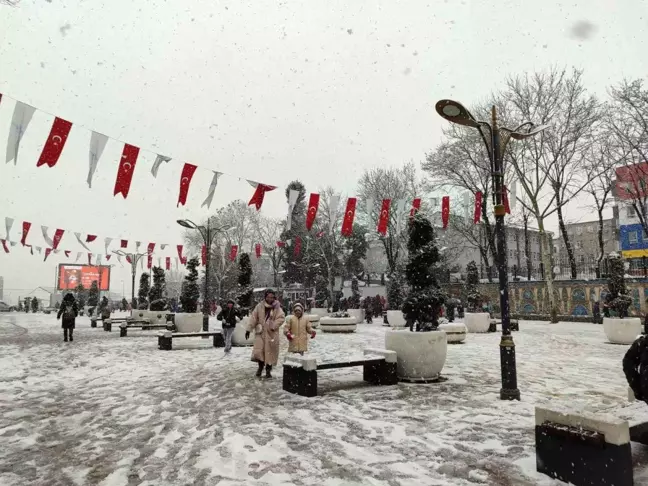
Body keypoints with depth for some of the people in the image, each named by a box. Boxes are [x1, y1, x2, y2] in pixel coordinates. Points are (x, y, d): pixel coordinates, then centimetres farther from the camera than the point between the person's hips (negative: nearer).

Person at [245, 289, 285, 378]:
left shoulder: (277, 307, -3)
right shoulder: (259, 306, -1)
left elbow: (281, 317, -11)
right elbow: (253, 317, 0)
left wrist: (273, 326, -21)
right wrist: (249, 329, -4)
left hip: (271, 333, -1)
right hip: (260, 332, 1)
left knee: (270, 351, 3)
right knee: (258, 350, -4)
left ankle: (268, 370, 19)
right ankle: (261, 366, 23)